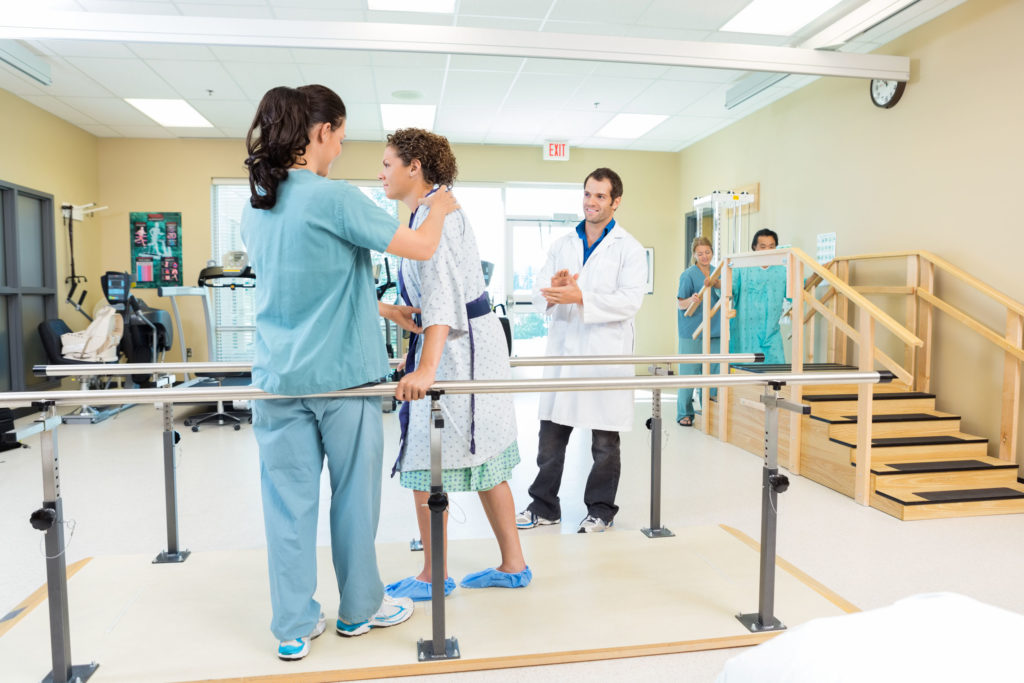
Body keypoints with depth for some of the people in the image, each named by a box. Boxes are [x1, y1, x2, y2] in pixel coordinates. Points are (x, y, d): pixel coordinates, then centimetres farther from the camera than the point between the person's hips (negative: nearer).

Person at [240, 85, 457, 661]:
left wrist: (383, 310, 22)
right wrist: (441, 207, 8)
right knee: (354, 498, 11)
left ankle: (295, 628, 22)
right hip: (342, 375, -5)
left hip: (279, 376, 6)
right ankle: (360, 609, 30)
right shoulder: (333, 197, -13)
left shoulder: (255, 207, 10)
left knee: (289, 504, 10)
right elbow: (422, 247, -13)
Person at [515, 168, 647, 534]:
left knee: (604, 439, 7)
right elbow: (539, 294, 9)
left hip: (605, 354, -4)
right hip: (563, 351, 4)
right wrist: (552, 291, -15)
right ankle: (544, 505, 22)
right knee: (550, 434, 8)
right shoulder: (562, 245, 13)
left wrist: (580, 297, -22)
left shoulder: (629, 249, -1)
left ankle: (600, 509, 23)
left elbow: (630, 301, -13)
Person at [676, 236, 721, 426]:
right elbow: (681, 303, -8)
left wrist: (714, 283, -27)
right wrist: (691, 300, -30)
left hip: (714, 331, 5)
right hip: (692, 332, -5)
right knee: (689, 372, -2)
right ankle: (684, 413, 7)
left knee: (714, 371, 7)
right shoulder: (688, 275, -4)